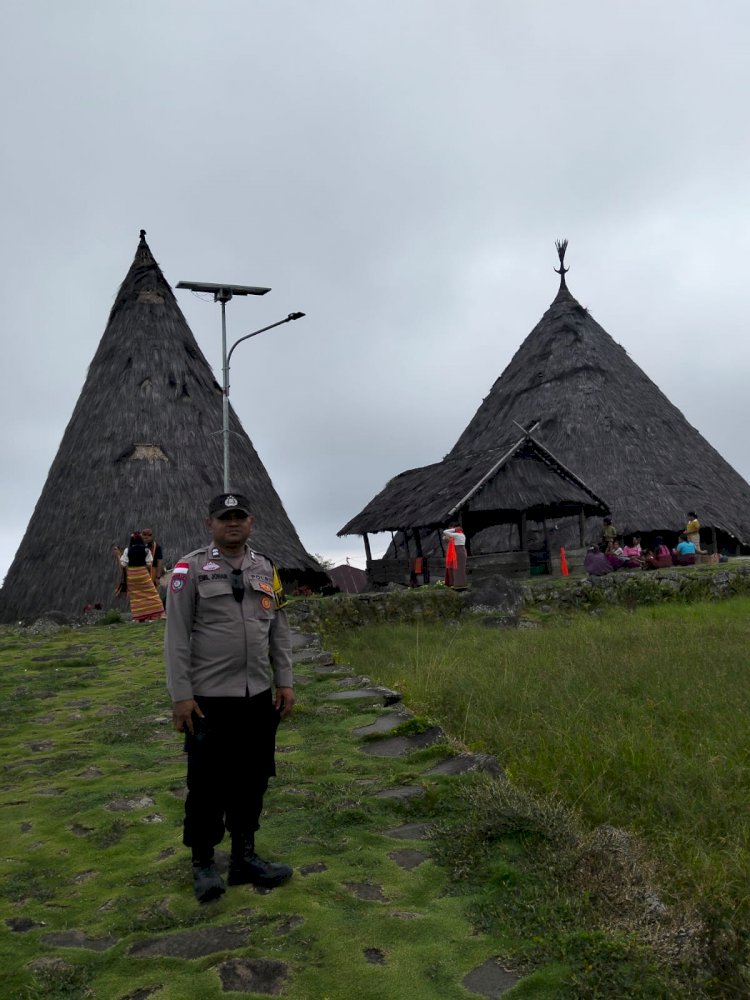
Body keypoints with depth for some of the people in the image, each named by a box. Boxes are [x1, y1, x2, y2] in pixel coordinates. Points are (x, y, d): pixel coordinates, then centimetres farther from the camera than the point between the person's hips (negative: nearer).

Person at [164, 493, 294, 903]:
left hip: (259, 697, 5)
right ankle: (203, 863, 22)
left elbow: (280, 631, 13)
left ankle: (244, 858, 28)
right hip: (209, 699, -5)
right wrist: (181, 695, -12)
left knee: (252, 781, 13)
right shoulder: (190, 569, -6)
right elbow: (177, 636, -8)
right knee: (208, 784, 5)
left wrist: (285, 681, 7)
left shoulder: (265, 568, 9)